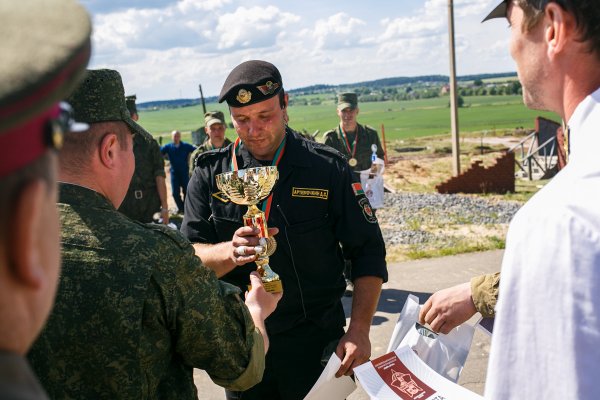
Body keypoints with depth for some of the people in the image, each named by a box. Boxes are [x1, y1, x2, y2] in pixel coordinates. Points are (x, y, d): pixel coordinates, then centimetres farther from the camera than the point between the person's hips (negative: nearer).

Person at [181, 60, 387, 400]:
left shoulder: (328, 168, -6)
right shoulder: (211, 174, -2)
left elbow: (368, 253, -3)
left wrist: (359, 331, -12)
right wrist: (229, 252, -28)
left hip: (315, 344, -1)